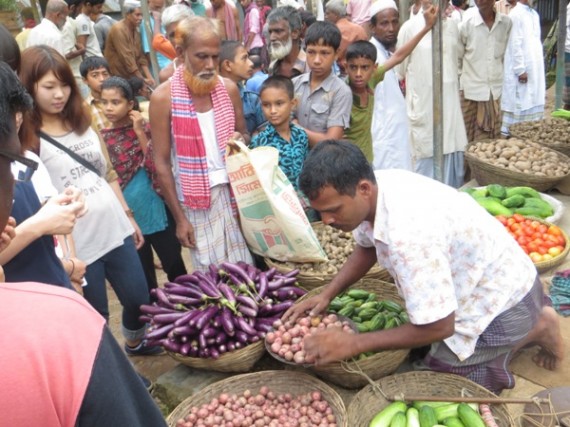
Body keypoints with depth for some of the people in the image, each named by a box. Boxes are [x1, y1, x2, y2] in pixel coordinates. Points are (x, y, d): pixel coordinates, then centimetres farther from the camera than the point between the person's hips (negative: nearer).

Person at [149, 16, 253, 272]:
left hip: (234, 190, 3)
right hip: (197, 199, -3)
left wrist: (240, 140, -11)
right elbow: (161, 163, -8)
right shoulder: (164, 97, -11)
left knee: (245, 266, 10)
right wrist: (179, 217, -7)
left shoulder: (229, 89, 0)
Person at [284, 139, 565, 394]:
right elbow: (367, 247, 8)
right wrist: (326, 295, -2)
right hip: (474, 282, 8)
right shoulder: (373, 186, -14)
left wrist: (352, 344, -25)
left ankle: (535, 329, 8)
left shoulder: (408, 234, -41)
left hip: (501, 300, -8)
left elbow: (438, 328, -31)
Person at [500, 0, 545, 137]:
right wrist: (520, 70, -17)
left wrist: (538, 67, 12)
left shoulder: (534, 14, 13)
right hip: (521, 69, -8)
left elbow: (536, 42, 16)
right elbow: (515, 45, -15)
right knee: (517, 101, -2)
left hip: (535, 68, 8)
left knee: (532, 101, 9)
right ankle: (507, 130, 7)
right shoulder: (516, 14, -11)